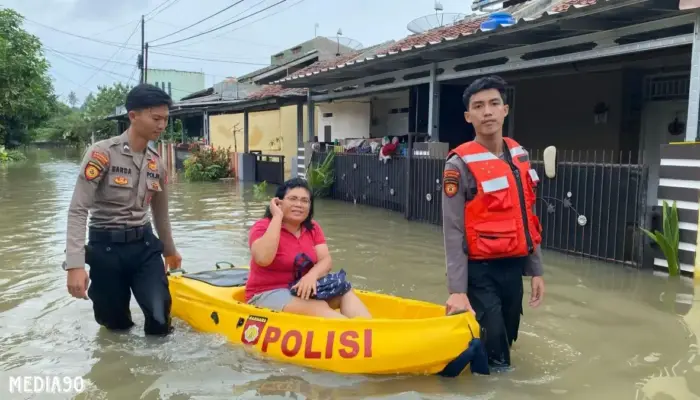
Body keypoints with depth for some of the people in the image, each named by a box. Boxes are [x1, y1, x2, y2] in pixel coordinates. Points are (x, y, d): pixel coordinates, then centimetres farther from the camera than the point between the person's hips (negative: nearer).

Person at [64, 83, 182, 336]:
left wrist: (169, 250, 30)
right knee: (116, 326, 6)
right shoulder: (102, 153, -12)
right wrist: (75, 265, -23)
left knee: (160, 319, -9)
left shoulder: (157, 164, 5)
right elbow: (77, 210, -15)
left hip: (145, 246, 4)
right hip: (106, 248, -3)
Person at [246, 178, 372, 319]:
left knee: (346, 292, -18)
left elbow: (326, 260, -5)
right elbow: (263, 258, -31)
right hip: (268, 295, -6)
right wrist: (277, 217, -25)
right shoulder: (263, 227, -11)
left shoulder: (313, 228, 7)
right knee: (320, 309, -30)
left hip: (303, 289, 6)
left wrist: (312, 276, -28)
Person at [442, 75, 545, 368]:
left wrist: (535, 269, 12)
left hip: (514, 268, 7)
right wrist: (457, 289, -18)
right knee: (494, 356, 0)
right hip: (481, 271, -6)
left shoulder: (519, 155, 7)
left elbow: (528, 220, 13)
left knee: (507, 341, 19)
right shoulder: (460, 164, -13)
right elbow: (453, 231, -15)